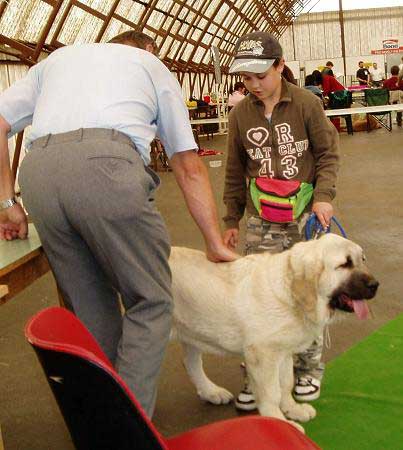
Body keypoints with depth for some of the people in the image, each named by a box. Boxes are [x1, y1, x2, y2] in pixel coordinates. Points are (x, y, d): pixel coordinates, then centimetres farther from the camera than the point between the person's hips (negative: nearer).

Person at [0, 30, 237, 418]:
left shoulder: (58, 57, 36)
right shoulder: (152, 65, 29)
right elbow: (189, 168, 24)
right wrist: (215, 243, 27)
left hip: (36, 170, 4)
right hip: (105, 163, -4)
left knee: (89, 309, 15)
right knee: (150, 302, 6)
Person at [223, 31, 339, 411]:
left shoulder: (307, 104, -4)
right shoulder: (239, 115, 3)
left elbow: (328, 155, 0)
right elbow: (235, 174, 11)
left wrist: (323, 196, -14)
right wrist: (231, 221, 11)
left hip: (306, 215, -2)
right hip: (261, 221, 2)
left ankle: (309, 367, 23)